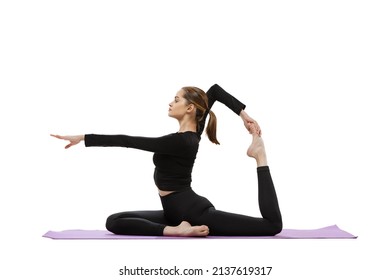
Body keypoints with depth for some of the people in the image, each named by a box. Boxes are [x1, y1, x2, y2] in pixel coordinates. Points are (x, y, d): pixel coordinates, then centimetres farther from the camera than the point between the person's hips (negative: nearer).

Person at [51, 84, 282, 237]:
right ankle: (177, 229, -8)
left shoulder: (179, 142, -21)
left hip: (192, 210, -10)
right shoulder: (194, 131, 5)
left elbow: (127, 141, -22)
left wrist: (83, 138, -19)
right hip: (181, 209, 10)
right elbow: (215, 90, 11)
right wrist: (244, 114, 10)